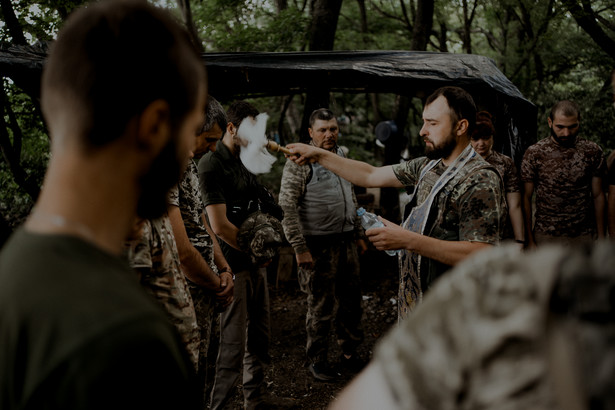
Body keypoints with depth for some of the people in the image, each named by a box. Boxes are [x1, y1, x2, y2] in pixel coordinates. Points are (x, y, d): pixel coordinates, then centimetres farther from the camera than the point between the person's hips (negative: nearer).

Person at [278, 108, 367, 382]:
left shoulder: (342, 156, 12)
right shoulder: (300, 161, -10)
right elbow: (287, 207, -14)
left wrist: (359, 233, 19)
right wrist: (299, 248, -17)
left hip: (347, 241, 6)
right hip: (319, 244, -6)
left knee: (351, 301, 14)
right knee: (320, 307, 4)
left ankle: (349, 352, 32)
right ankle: (317, 360, 21)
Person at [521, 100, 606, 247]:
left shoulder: (592, 151, 3)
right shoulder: (534, 153, -3)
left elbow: (598, 195, 7)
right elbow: (526, 198, -3)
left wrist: (601, 236, 5)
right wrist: (530, 241, -6)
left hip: (585, 235, 2)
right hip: (546, 237, -1)